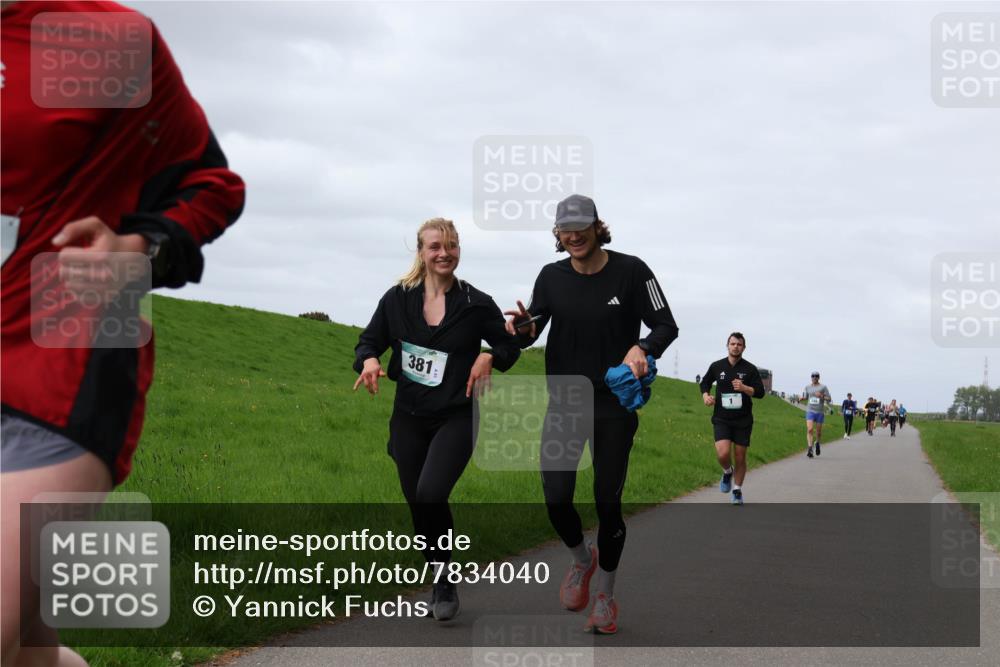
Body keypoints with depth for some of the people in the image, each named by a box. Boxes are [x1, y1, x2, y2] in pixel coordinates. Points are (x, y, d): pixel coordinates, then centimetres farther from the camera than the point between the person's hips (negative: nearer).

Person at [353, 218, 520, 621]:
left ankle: (445, 581, -3)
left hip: (456, 418, -3)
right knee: (418, 505, 8)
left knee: (431, 494, -23)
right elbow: (369, 341, 9)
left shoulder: (476, 304, -4)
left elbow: (509, 347, 8)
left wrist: (490, 357, -14)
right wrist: (369, 361, -14)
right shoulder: (397, 299, 0)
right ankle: (440, 585, 29)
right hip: (409, 418, 3)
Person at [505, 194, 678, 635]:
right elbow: (530, 328, 1)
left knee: (607, 502, 2)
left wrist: (643, 348, -26)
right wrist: (521, 329, -23)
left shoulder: (630, 271, -7)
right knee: (555, 497, -8)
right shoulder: (552, 276, 1)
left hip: (616, 404, -2)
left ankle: (606, 597, 23)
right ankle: (582, 560, 26)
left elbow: (666, 325, -5)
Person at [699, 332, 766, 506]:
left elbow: (760, 392, -3)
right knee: (723, 453, -19)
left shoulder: (750, 369, -2)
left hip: (743, 420, 0)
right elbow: (705, 383, 19)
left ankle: (737, 490, 25)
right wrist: (705, 395, -1)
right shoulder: (717, 366, 2)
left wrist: (744, 388, -20)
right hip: (721, 419, 0)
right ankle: (727, 472, 15)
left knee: (740, 457, 6)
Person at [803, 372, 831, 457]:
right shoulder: (807, 387, 7)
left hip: (820, 412, 0)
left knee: (819, 431, 10)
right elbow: (805, 398, 16)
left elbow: (829, 399, 0)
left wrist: (821, 396, -18)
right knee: (809, 430, -17)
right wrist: (801, 398, -7)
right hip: (810, 411, 0)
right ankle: (810, 449, -21)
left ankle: (817, 443, 41)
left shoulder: (823, 387, -1)